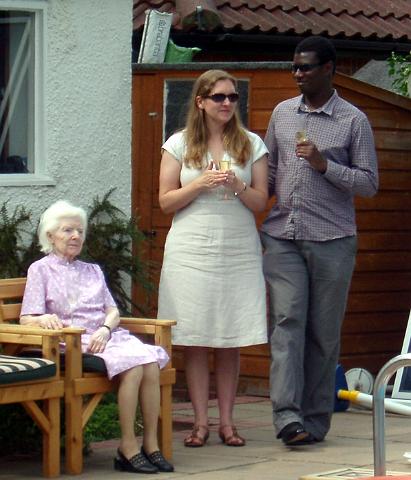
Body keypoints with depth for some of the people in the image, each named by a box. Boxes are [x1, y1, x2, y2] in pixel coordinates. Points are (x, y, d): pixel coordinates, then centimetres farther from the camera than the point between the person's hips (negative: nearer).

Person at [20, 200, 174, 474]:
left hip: (105, 336, 5)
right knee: (133, 365, -31)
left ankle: (151, 444, -22)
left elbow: (113, 311, 17)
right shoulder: (41, 270, 10)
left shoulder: (93, 271, 27)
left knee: (151, 363, -25)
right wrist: (46, 320, -24)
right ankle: (128, 447, -26)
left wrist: (105, 329, -7)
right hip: (75, 344, -5)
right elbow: (27, 319, 0)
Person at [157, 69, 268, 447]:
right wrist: (201, 183, -11)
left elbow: (261, 202, 6)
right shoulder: (180, 145, 5)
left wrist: (237, 186, -12)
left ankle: (227, 421, 8)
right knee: (195, 340, -2)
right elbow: (166, 201, 3)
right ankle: (201, 422, 4)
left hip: (239, 252, 1)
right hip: (191, 252, -1)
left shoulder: (251, 145, 8)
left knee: (232, 340, 1)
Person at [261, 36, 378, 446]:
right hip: (282, 237, 2)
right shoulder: (282, 113, 14)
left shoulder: (353, 120, 2)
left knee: (323, 331, 0)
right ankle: (287, 415, -18)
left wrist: (324, 165, -12)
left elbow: (369, 183, 0)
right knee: (286, 321, -11)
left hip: (331, 240, -2)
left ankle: (315, 419, 7)